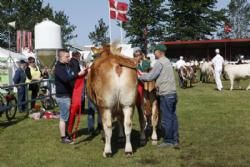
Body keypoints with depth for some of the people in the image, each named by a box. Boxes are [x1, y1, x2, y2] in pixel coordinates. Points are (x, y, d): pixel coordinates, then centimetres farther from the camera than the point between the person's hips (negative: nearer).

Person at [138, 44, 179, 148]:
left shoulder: (159, 62, -10)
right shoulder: (167, 61, 18)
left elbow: (150, 77, -11)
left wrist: (139, 76, 4)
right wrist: (143, 74, 18)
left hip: (165, 94, -9)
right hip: (172, 93, 9)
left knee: (166, 119, -1)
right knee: (173, 117, 10)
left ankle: (168, 141, 6)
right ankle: (175, 140, 15)